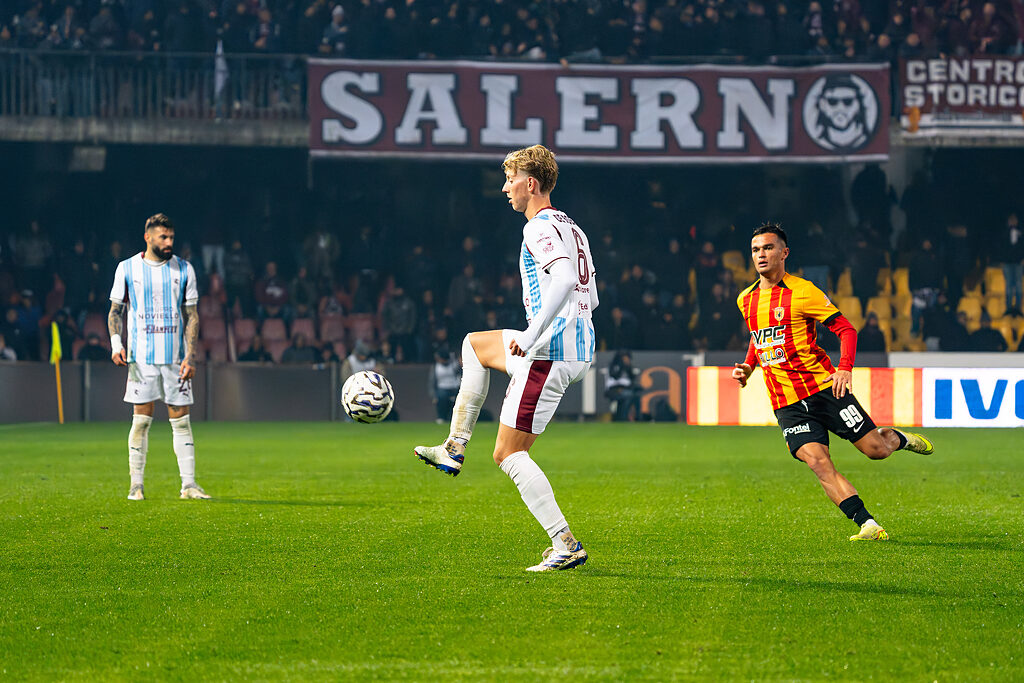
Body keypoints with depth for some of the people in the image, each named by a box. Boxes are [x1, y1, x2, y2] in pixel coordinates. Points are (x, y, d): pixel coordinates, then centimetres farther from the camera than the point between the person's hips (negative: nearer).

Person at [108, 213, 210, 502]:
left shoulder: (183, 269, 5)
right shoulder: (127, 268, 3)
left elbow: (191, 316, 5)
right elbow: (115, 310, 10)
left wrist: (190, 356, -4)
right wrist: (116, 343, -7)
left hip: (175, 357, 1)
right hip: (141, 356, -1)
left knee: (181, 420, 0)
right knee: (142, 419, -3)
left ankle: (188, 484, 3)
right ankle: (136, 485, 4)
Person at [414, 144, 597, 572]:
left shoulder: (540, 229, -13)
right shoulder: (572, 229, 17)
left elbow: (565, 279, -30)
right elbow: (589, 296, 22)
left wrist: (530, 337, -31)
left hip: (551, 353, -10)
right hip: (580, 348, 10)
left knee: (509, 454, -6)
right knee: (475, 344, 30)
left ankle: (565, 545, -12)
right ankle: (455, 448, 28)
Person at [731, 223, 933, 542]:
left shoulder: (802, 292, -7)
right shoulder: (746, 300, 11)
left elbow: (846, 329, -5)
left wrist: (845, 369, -19)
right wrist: (747, 367, 14)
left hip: (823, 388, -3)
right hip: (786, 404, 3)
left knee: (876, 449, -3)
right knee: (818, 462, -16)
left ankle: (899, 438, 34)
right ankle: (868, 526, -13)